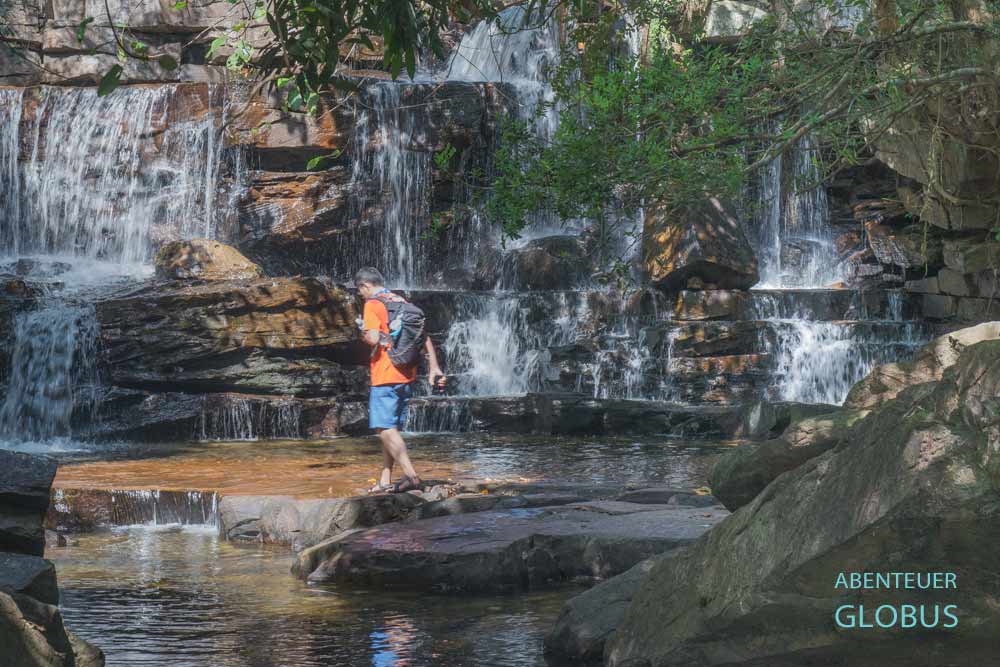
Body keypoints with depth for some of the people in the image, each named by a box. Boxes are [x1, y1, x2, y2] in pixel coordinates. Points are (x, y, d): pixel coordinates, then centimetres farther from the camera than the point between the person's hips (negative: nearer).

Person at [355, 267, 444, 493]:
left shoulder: (373, 305, -7)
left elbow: (373, 338, -19)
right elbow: (425, 338, 12)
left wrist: (364, 332, 2)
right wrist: (434, 367, 10)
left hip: (385, 377, -8)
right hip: (407, 375, 8)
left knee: (386, 430, -9)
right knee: (391, 429, 13)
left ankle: (411, 475, -21)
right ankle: (385, 481, 15)